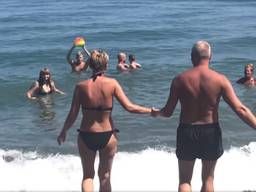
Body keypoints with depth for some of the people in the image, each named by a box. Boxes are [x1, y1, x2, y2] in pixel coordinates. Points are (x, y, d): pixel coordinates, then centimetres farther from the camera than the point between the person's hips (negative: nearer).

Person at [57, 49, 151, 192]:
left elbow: (73, 115, -5)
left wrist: (63, 132, 11)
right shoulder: (112, 83, -10)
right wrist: (150, 111, 1)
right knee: (105, 176, 19)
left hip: (86, 136, 0)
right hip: (107, 136, 0)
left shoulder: (81, 86, -8)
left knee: (88, 175, 19)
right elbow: (129, 107, -13)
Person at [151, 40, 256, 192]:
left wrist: (156, 113, 19)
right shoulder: (220, 79, -10)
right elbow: (240, 109, -16)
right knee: (208, 179, 19)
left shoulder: (180, 79, -8)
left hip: (187, 132, 0)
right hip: (211, 132, 0)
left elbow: (168, 112, -2)